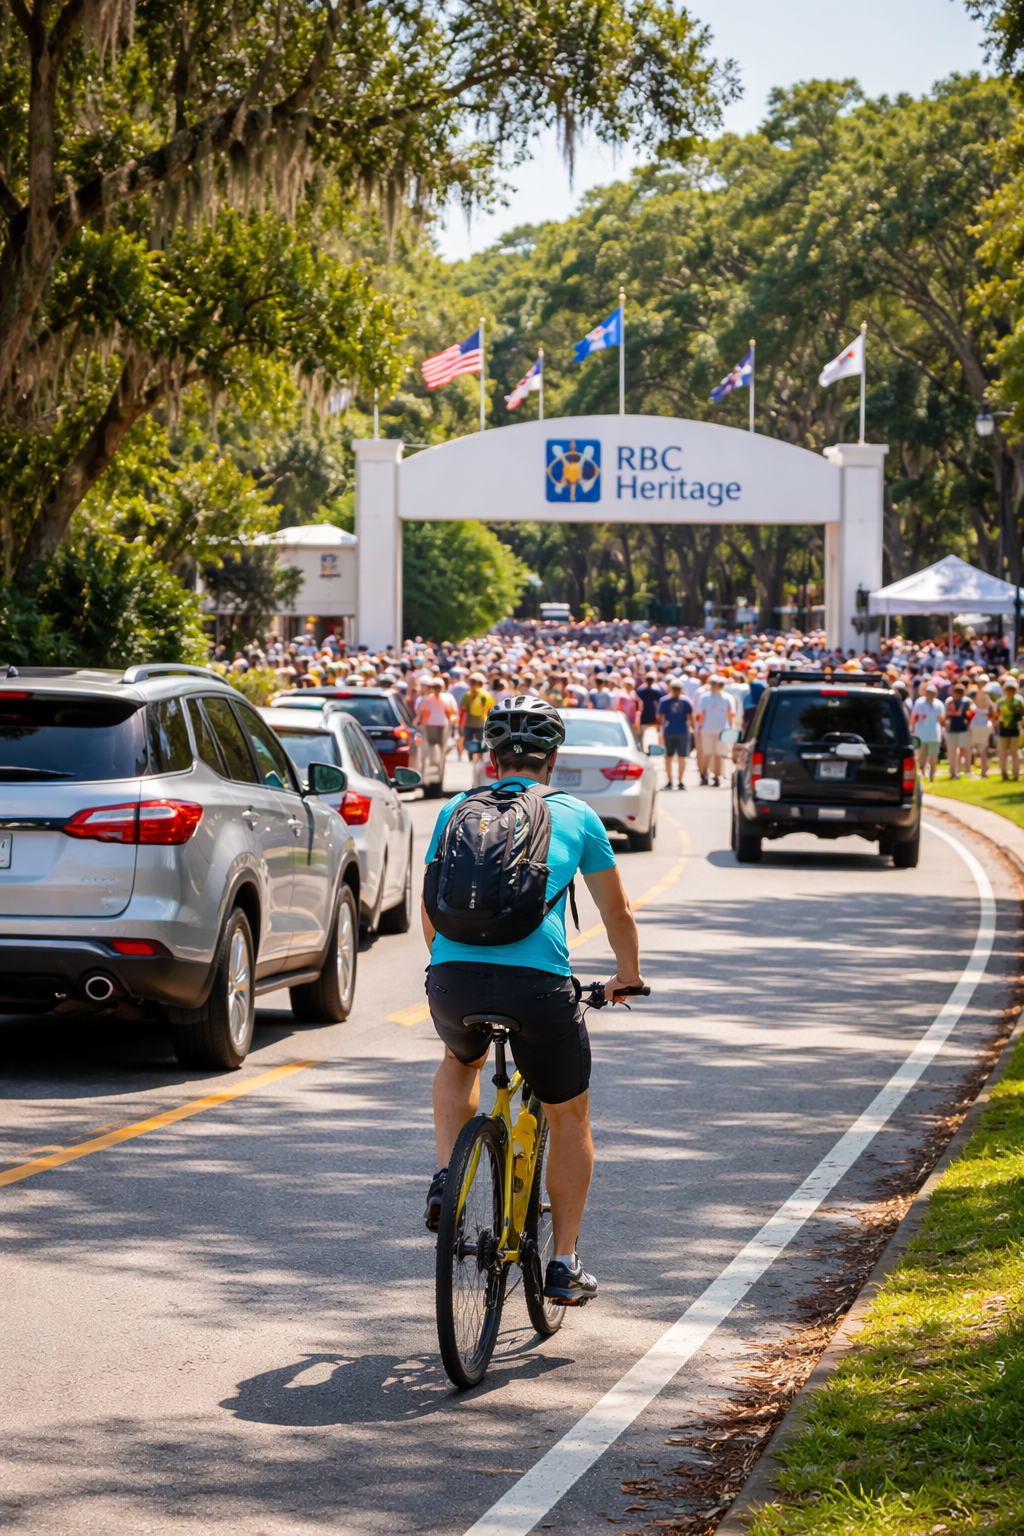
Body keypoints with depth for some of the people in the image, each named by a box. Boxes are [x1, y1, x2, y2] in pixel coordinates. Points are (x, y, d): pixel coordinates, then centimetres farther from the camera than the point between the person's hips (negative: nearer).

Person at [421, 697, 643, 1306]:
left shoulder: (456, 811, 20)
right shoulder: (575, 816, 16)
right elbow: (618, 914, 25)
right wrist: (628, 978, 43)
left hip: (455, 979, 2)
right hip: (539, 982, -2)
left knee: (461, 1062, 37)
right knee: (569, 1115, 21)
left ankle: (447, 1178, 17)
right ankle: (565, 1264, 21)